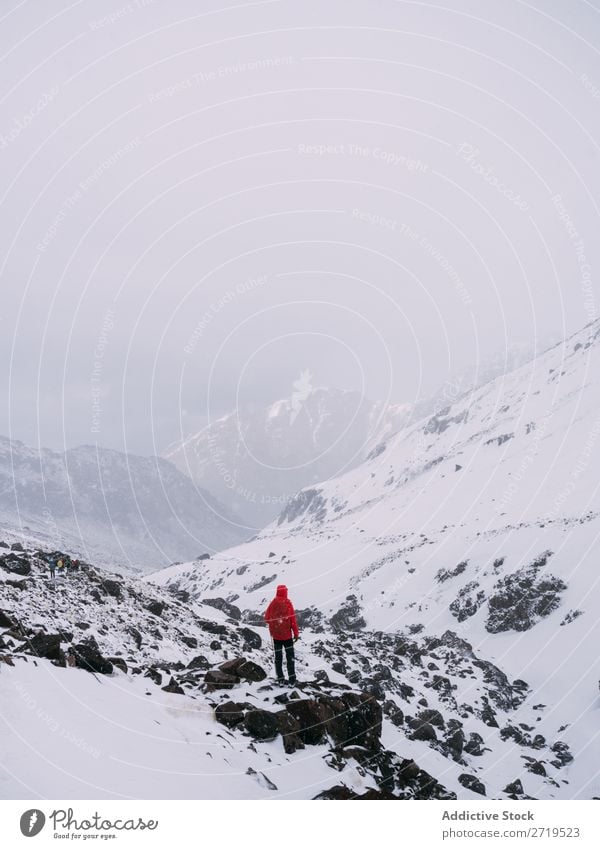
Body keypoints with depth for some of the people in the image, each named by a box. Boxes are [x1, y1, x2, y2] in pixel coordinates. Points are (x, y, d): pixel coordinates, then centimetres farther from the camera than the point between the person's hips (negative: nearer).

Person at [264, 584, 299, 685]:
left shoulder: (273, 603, -5)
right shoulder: (288, 603, -12)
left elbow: (266, 618, 1)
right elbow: (293, 619, -11)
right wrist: (296, 633, -3)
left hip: (276, 635, 2)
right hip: (287, 634, -2)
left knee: (278, 656, 12)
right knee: (290, 656, 8)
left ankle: (280, 679, 12)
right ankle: (292, 679, 5)